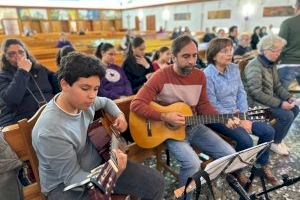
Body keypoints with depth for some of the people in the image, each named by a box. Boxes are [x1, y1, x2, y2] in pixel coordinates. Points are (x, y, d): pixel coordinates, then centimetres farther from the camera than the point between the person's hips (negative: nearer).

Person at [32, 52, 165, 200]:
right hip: (65, 185, -6)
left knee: (155, 182, 0)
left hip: (99, 164, 6)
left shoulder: (84, 101, -9)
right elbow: (72, 178, -23)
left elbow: (106, 102, 14)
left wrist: (119, 115, -4)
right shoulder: (51, 131, -29)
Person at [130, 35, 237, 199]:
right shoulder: (161, 76, -17)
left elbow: (203, 105, 7)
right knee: (193, 163, -27)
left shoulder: (199, 75, 0)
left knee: (229, 154, -1)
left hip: (194, 127, 6)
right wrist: (164, 117, -29)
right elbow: (136, 104, -21)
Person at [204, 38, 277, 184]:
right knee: (246, 141, -23)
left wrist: (244, 116, -6)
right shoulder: (207, 75, -19)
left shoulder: (234, 68, 4)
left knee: (268, 131, -1)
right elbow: (213, 106, -20)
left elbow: (241, 92, 6)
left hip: (237, 114, 7)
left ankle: (262, 165, 23)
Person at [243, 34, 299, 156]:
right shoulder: (254, 66, -22)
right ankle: (275, 143, 6)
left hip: (269, 98, 10)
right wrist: (280, 103, -25)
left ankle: (277, 138, 20)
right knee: (287, 115, -18)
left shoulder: (271, 64, 8)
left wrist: (289, 97, -4)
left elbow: (277, 86, 14)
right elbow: (256, 94, -27)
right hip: (256, 102, -10)